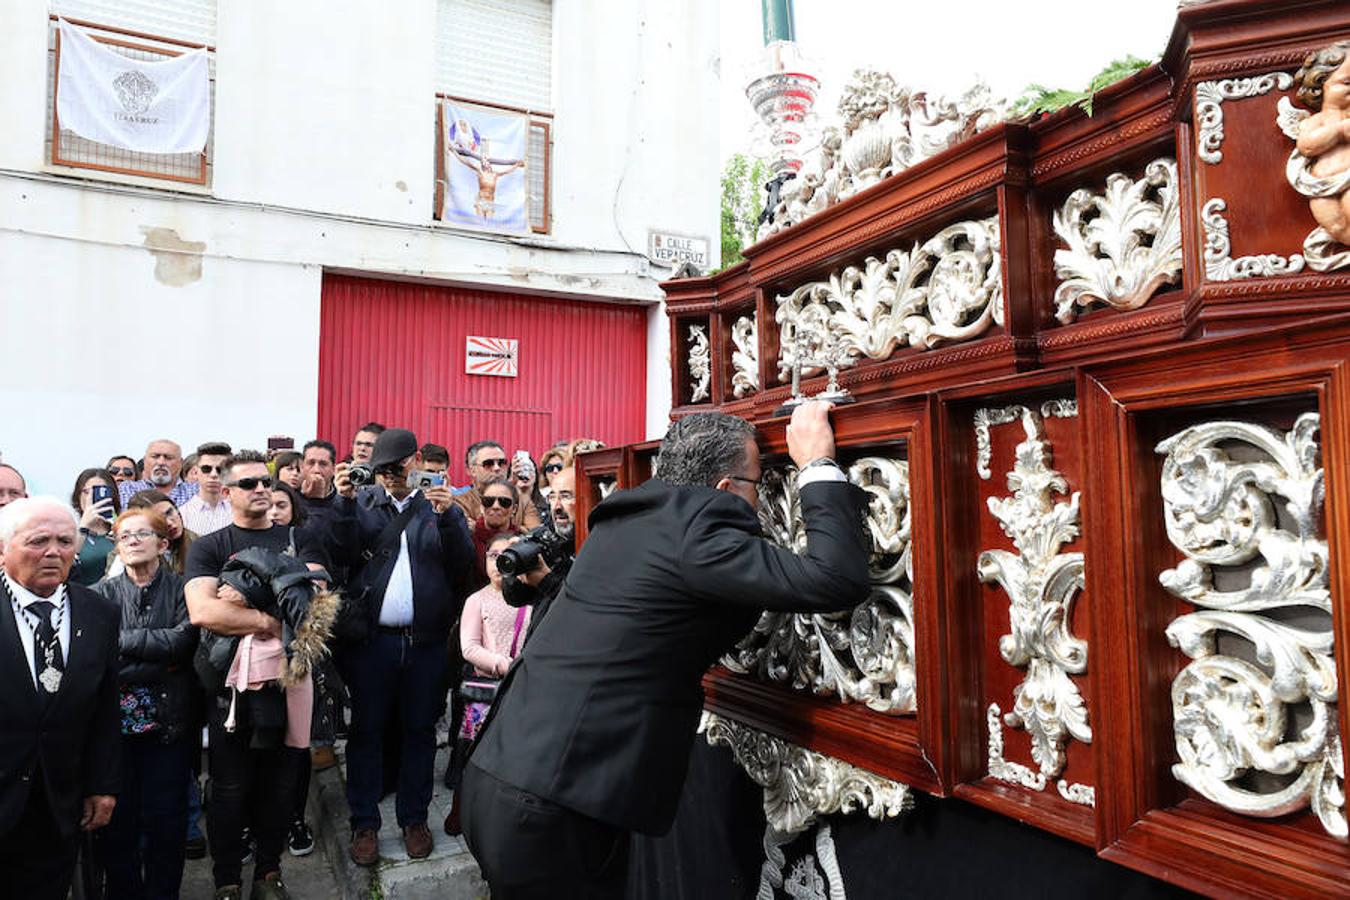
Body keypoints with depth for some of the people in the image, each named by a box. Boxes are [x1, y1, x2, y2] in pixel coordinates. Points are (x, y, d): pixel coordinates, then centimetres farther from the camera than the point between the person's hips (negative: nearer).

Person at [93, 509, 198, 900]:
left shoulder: (183, 589, -1)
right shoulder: (104, 593, 2)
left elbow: (184, 641, -15)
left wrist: (125, 639, -11)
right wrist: (161, 662, -16)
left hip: (169, 722, -1)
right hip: (116, 722, 1)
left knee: (166, 819, 5)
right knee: (118, 819, 7)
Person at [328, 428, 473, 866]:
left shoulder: (443, 508, 4)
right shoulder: (363, 504, 8)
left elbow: (463, 566, -6)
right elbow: (344, 555, -5)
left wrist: (446, 517, -18)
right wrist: (345, 501, -14)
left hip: (426, 640, 0)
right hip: (371, 638, 0)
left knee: (419, 730, 11)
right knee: (366, 731, 9)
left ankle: (414, 819, 26)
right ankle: (364, 823, 23)